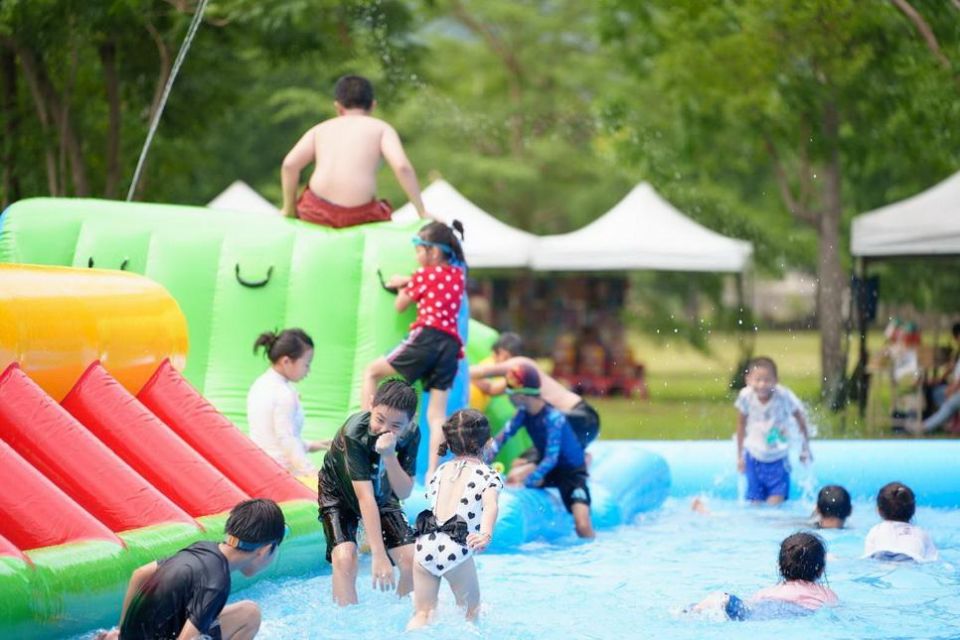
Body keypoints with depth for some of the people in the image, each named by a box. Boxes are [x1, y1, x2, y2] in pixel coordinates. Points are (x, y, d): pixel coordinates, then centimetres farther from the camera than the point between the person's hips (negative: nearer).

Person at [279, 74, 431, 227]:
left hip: (317, 213, 2)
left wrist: (289, 209, 14)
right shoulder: (381, 128, 11)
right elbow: (402, 167, -5)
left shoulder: (320, 129, 18)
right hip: (358, 215, -2)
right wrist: (422, 212, 1)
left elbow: (290, 164, 3)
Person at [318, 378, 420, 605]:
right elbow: (365, 498, -40)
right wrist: (379, 556, -43)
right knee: (344, 557, -26)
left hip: (382, 495, 4)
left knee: (412, 559, -9)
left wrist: (389, 455, -43)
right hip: (340, 493, -4)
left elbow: (404, 493, -25)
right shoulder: (354, 433, -37)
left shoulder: (411, 434, -24)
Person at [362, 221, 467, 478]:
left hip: (426, 337, -6)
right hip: (451, 345, 6)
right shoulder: (458, 274, 19)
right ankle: (432, 471, -10)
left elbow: (400, 306, 16)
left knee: (372, 371, 10)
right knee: (437, 414, 1)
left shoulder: (424, 275, 4)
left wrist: (403, 286, 34)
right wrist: (409, 282, 28)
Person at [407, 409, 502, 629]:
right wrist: (486, 534, -34)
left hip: (425, 544, 4)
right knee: (471, 611, 18)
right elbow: (490, 506, -16)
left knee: (422, 613, 9)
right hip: (456, 549, -4)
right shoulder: (488, 476, 3)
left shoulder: (442, 470, 19)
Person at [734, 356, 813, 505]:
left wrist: (805, 448, 4)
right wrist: (740, 455, 9)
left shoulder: (784, 396, -21)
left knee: (776, 504, -11)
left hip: (778, 459, -1)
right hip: (755, 458, 1)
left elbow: (800, 419, -4)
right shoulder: (746, 396, -16)